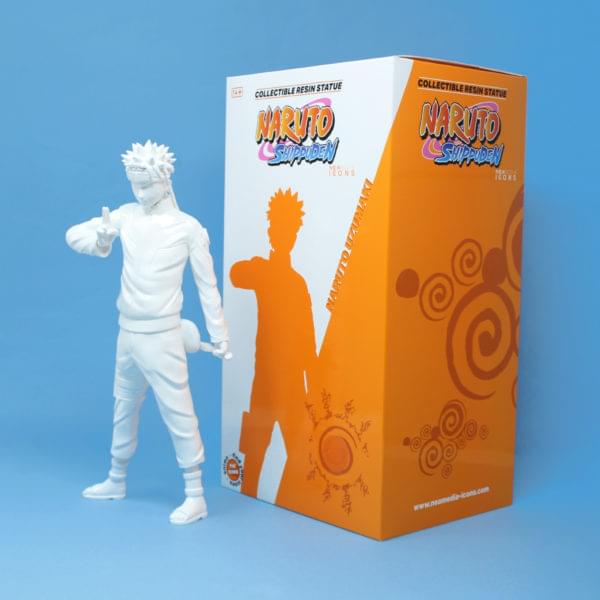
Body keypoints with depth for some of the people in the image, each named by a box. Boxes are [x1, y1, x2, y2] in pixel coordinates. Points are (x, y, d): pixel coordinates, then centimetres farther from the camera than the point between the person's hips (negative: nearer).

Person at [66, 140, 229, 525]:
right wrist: (100, 240, -20)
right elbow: (73, 235, 2)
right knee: (125, 407, 20)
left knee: (178, 413, -3)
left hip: (161, 335, -6)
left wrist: (219, 334, -2)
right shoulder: (126, 215, 2)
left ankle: (196, 496, 7)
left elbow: (207, 284, -4)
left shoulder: (188, 228, -10)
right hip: (127, 332, 6)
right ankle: (117, 481, 37)